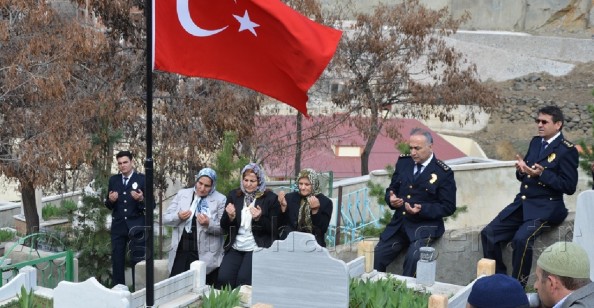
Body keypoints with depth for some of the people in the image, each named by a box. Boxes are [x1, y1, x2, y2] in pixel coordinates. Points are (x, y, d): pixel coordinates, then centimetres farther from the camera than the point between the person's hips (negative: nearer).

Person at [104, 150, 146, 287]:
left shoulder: (142, 179, -4)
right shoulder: (113, 180, 8)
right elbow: (108, 205, 12)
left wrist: (141, 199, -25)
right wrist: (110, 200, -10)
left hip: (136, 225, -4)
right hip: (118, 226, 4)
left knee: (138, 260, 0)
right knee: (117, 260, 9)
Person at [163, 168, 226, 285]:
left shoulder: (220, 199, -1)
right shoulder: (182, 194, 10)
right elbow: (165, 218, 10)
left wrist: (208, 224, -21)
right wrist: (178, 216, -11)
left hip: (206, 256, -3)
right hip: (181, 252, 3)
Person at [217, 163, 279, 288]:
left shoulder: (270, 198, -2)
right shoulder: (233, 195, 8)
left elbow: (274, 229, -3)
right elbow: (224, 227, 10)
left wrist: (259, 218, -20)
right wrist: (230, 216, -12)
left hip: (257, 249, -4)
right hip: (235, 247, 4)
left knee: (243, 281, -20)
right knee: (223, 280, -13)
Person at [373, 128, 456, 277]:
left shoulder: (444, 173, -7)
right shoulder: (403, 162, 7)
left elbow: (448, 207, -6)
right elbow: (391, 189, 16)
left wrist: (422, 209, -21)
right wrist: (391, 199, -9)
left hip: (425, 225, -4)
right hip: (398, 224, 5)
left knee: (413, 258, -29)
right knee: (376, 257, -12)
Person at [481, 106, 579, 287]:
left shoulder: (567, 150, -7)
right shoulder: (535, 142, 14)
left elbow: (569, 187, -13)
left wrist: (542, 174, -23)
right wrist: (521, 170, -6)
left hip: (546, 208, -7)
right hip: (522, 204, 7)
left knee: (521, 239, -30)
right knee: (488, 233, -6)